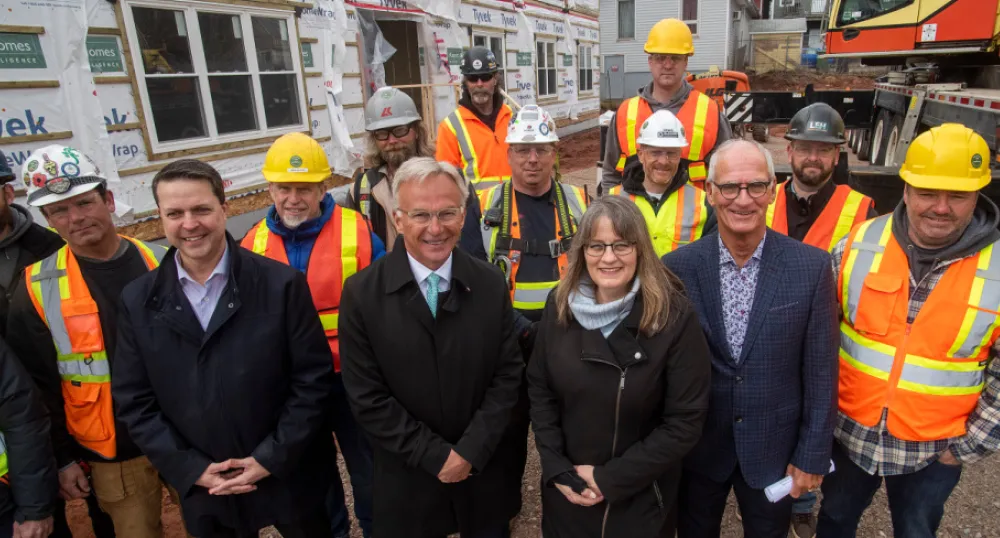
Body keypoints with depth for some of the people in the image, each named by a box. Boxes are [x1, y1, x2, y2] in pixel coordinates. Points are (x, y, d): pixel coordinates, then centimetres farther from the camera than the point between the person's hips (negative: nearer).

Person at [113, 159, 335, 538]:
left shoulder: (282, 284, -12)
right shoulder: (138, 301, -2)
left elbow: (314, 379, -11)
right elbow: (134, 402, 0)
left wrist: (272, 459, -14)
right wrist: (191, 469, -8)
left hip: (289, 478, -2)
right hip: (203, 490, 2)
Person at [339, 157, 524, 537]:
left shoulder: (491, 285, -7)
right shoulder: (362, 293, -14)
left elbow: (508, 374, -4)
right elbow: (366, 397, -12)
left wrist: (471, 451, -12)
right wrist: (435, 456, -13)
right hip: (407, 478, -1)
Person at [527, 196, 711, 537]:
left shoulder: (674, 316, -18)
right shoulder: (560, 306, -8)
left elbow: (685, 422, -16)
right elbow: (539, 390, -1)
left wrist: (611, 478, -16)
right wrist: (557, 469, -9)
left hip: (640, 498, -2)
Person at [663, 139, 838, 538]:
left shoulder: (812, 267, -13)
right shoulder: (677, 267, -13)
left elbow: (820, 371, -7)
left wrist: (813, 456, -3)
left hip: (774, 449, 0)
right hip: (697, 447, 0)